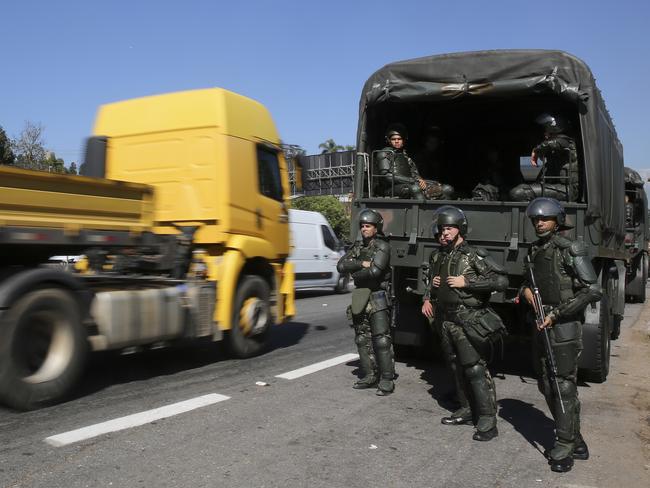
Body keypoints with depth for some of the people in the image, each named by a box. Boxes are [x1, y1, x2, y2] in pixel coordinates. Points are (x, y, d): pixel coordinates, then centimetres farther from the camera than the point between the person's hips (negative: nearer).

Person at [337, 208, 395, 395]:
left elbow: (375, 271, -21)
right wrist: (362, 264, -12)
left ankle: (387, 380, -3)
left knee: (381, 340, -8)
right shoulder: (358, 247, 13)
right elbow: (341, 265, 0)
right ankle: (369, 376, 20)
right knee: (362, 340, 11)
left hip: (377, 298, -7)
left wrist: (355, 274, -5)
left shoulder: (382, 247, -8)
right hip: (360, 298, 7)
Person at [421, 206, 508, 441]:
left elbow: (501, 281, -15)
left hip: (469, 322, -7)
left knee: (476, 370, -7)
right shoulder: (437, 257, 12)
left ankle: (487, 421, -1)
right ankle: (467, 410, 28)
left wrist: (466, 282, -17)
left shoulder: (474, 255, -9)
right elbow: (431, 282, 29)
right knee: (457, 368, 15)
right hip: (446, 320, 7)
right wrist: (428, 298, 9)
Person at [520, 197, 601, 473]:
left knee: (563, 386, -5)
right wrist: (526, 290, 2)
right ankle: (575, 442, 25)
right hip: (542, 326, 8)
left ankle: (564, 449, 4)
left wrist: (557, 314, -18)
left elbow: (593, 291, -18)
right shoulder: (535, 251, 11)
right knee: (547, 387, 12)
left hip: (564, 326, -8)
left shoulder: (568, 250, -12)